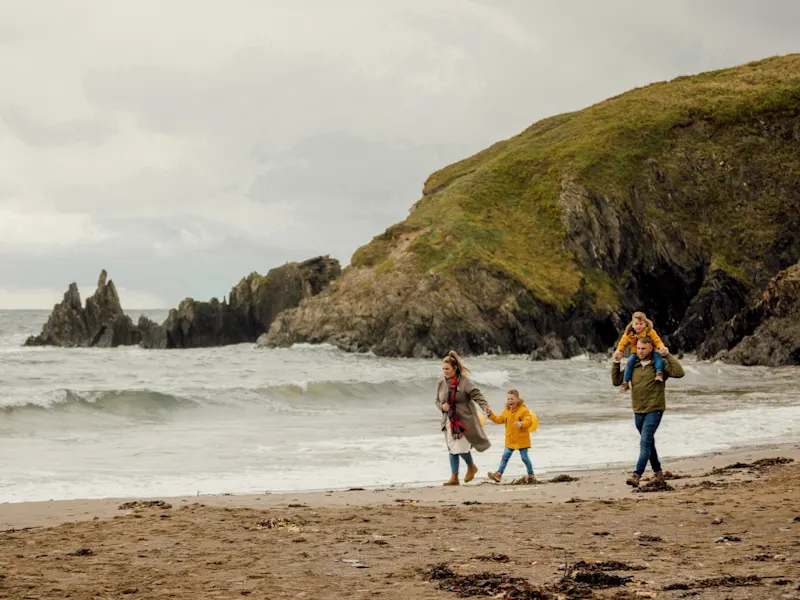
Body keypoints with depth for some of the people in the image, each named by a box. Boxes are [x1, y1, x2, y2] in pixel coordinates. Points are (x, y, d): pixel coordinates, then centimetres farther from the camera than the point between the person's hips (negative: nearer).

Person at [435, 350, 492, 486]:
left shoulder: (464, 381, -11)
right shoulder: (441, 383, 6)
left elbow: (476, 395, -18)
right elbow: (437, 401, 17)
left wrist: (485, 406, -35)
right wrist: (442, 406, -7)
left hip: (464, 420, -5)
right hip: (449, 421, 5)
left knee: (462, 447, -10)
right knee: (452, 449, 5)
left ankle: (471, 467, 20)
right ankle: (454, 477, 10)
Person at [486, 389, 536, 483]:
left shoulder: (524, 410, -11)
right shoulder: (506, 411, 8)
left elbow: (529, 421, -20)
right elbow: (499, 420, 16)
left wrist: (521, 424, -38)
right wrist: (491, 415, 5)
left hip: (521, 439, -5)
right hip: (510, 439, 5)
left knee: (524, 457, 1)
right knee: (505, 456, 0)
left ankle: (531, 475, 15)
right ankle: (498, 474, -3)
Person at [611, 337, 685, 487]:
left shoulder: (660, 365, -5)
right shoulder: (633, 366, 9)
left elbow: (679, 372, -19)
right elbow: (616, 381, 11)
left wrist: (667, 355, -18)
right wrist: (616, 362, 0)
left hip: (654, 410, -6)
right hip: (638, 411, 6)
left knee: (645, 442, -18)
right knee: (649, 444, 17)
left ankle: (637, 475, -26)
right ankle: (658, 473, 31)